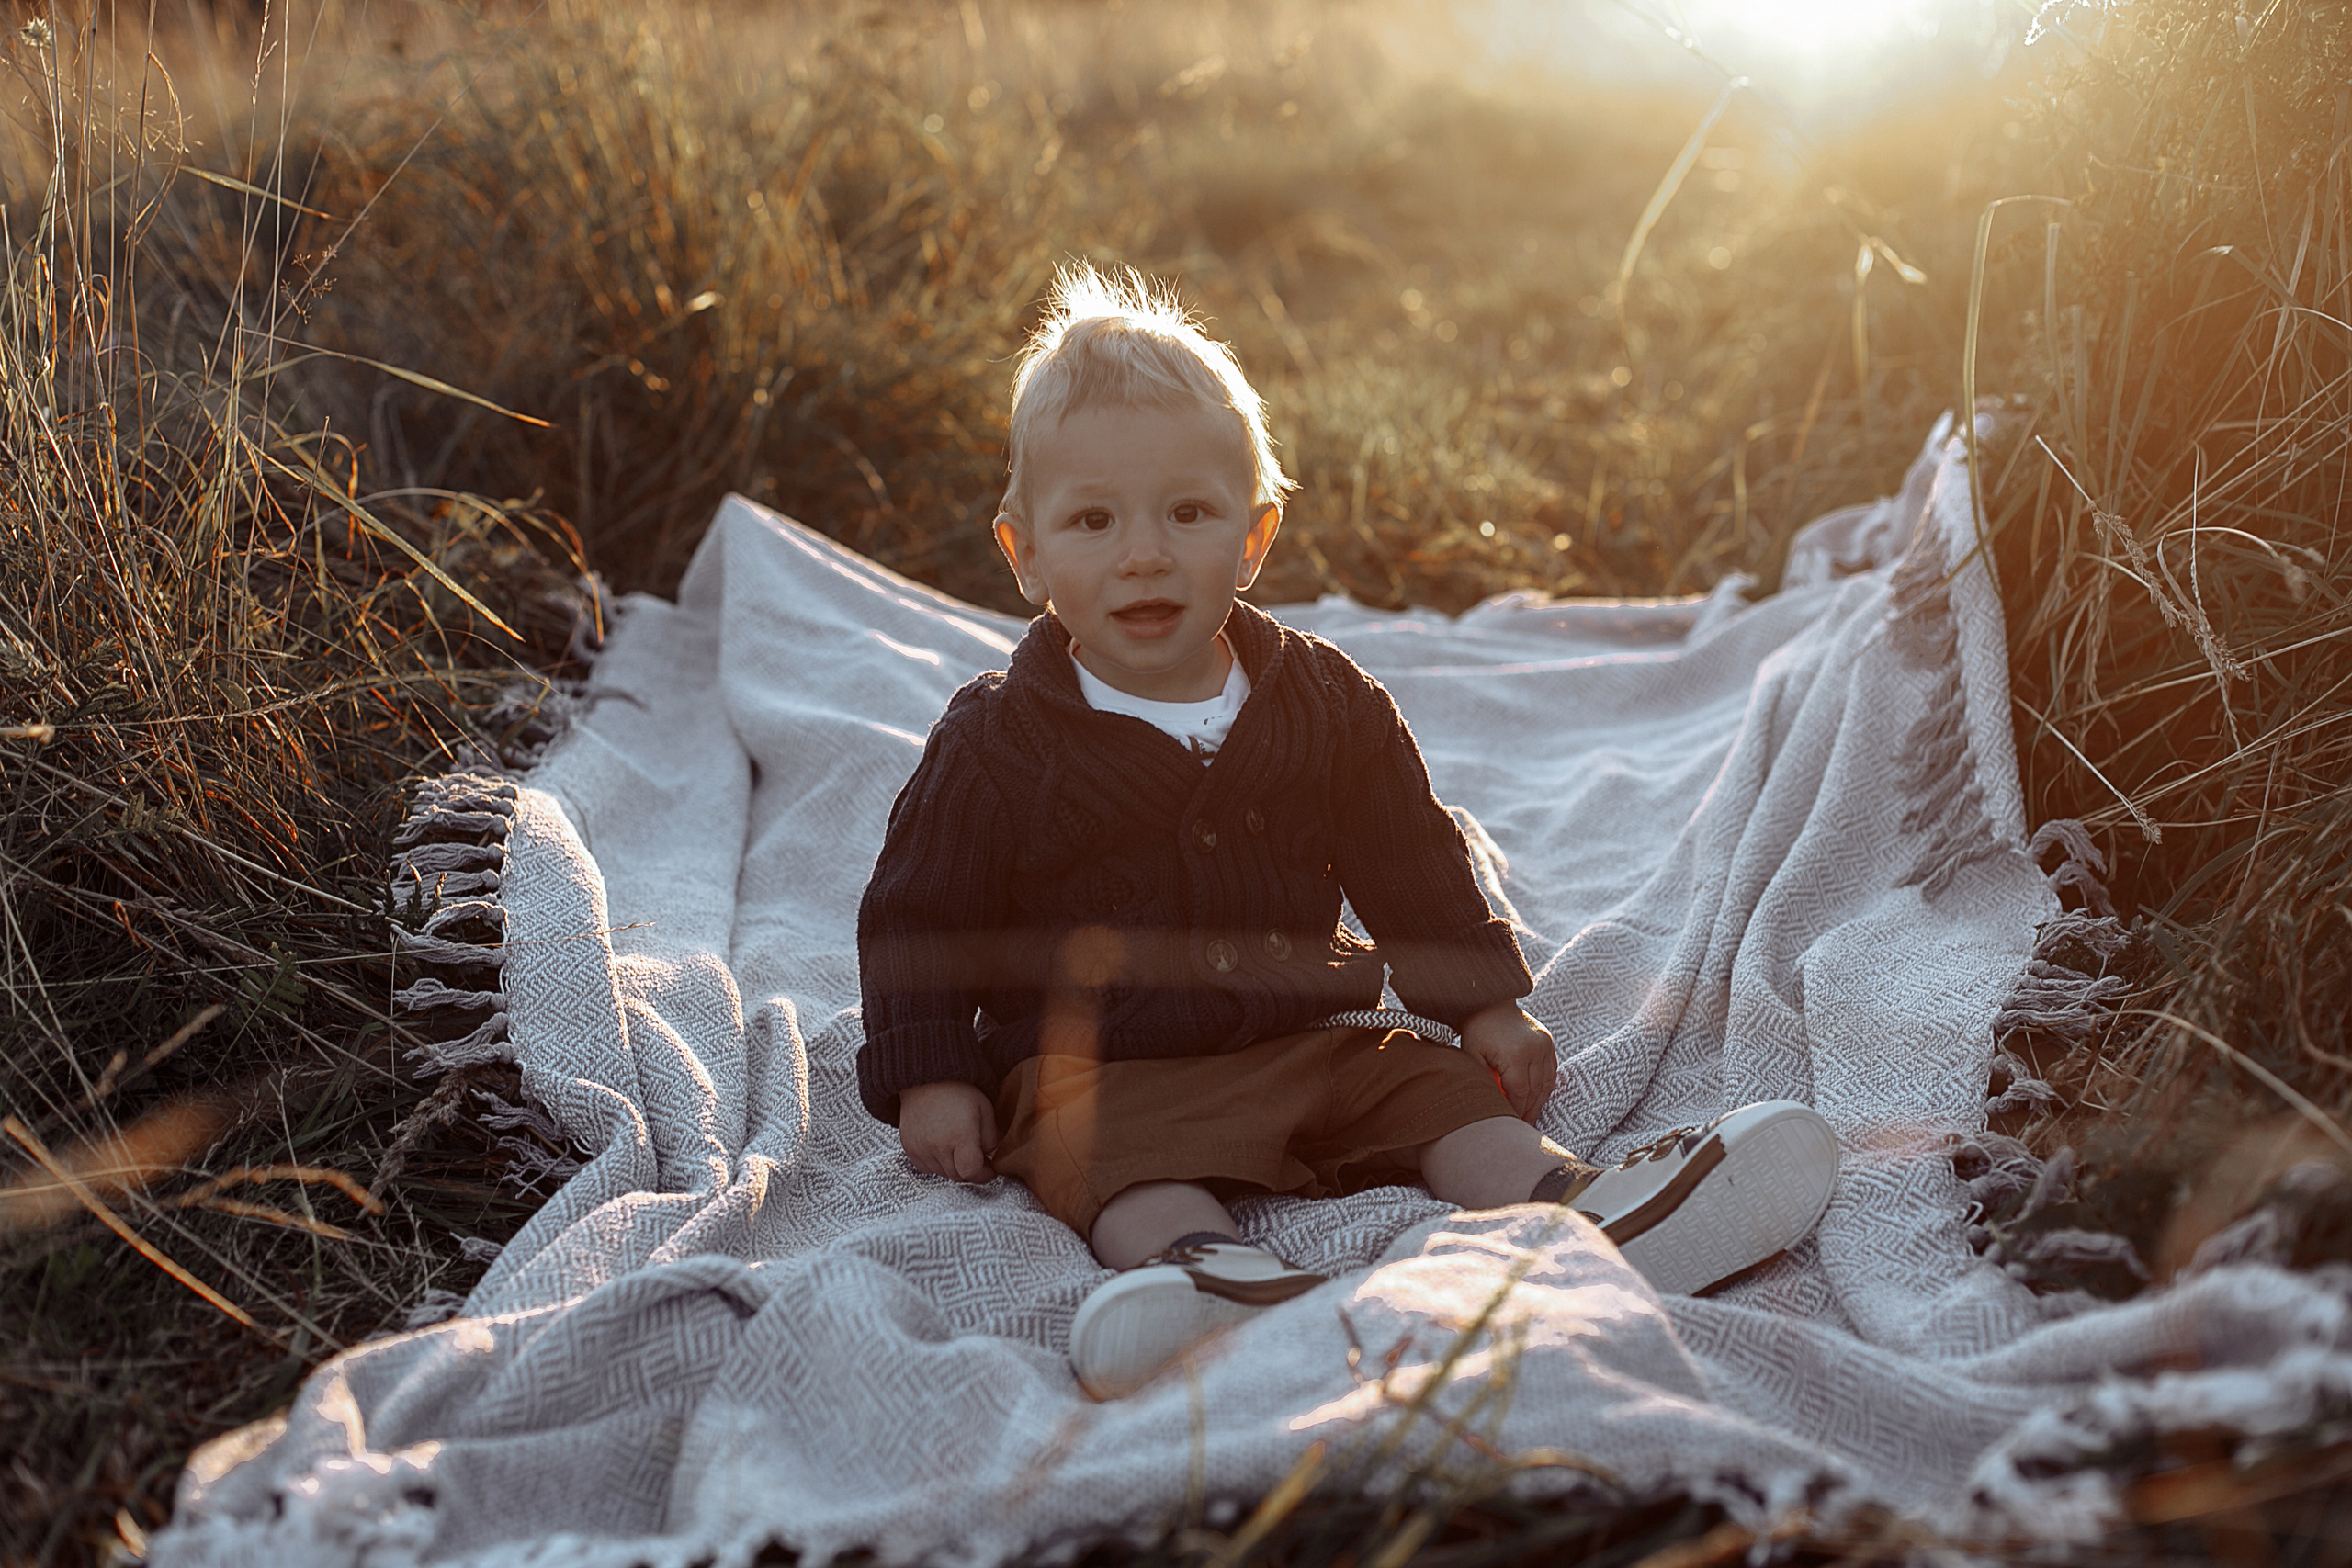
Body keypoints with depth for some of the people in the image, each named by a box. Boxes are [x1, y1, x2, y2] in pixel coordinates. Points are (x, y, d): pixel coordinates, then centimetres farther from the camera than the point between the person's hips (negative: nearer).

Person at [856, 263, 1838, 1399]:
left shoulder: (1327, 705, 4)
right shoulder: (994, 743, -6)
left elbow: (1414, 866, 14)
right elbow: (918, 918, 0)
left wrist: (1488, 1007, 11)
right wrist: (930, 1082, -7)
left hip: (1308, 1038, 5)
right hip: (1097, 1066, -4)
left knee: (1446, 1089, -14)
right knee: (1113, 1157, -34)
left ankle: (1567, 1204, -34)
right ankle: (1195, 1265, -60)